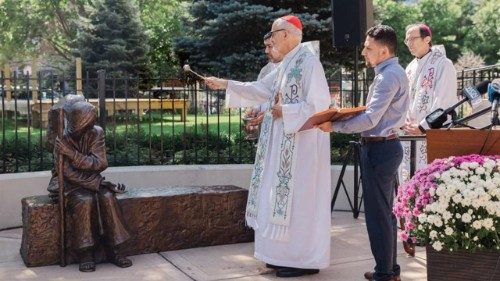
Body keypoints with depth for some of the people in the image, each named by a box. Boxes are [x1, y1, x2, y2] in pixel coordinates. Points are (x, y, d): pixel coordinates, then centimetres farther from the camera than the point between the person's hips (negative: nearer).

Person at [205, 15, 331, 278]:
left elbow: (319, 103, -20)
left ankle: (305, 259, 5)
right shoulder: (286, 64, 15)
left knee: (299, 198, -5)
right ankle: (289, 254, 21)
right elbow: (260, 89, 20)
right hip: (284, 143, 9)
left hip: (302, 142, -9)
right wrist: (225, 84, 17)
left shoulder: (308, 61, -14)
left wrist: (285, 111, -15)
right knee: (284, 196, 12)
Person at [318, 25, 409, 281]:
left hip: (379, 148, -11)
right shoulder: (393, 73, 15)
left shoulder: (389, 76, -17)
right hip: (384, 146, 11)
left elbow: (370, 119, -23)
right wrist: (343, 118, 10)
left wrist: (335, 126, -17)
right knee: (385, 212, 16)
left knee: (378, 214, -4)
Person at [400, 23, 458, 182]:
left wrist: (423, 127, -14)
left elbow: (443, 102, -13)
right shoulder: (410, 67, 17)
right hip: (410, 134, 7)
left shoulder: (443, 64, -6)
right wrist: (404, 122, 0)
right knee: (407, 175, 8)